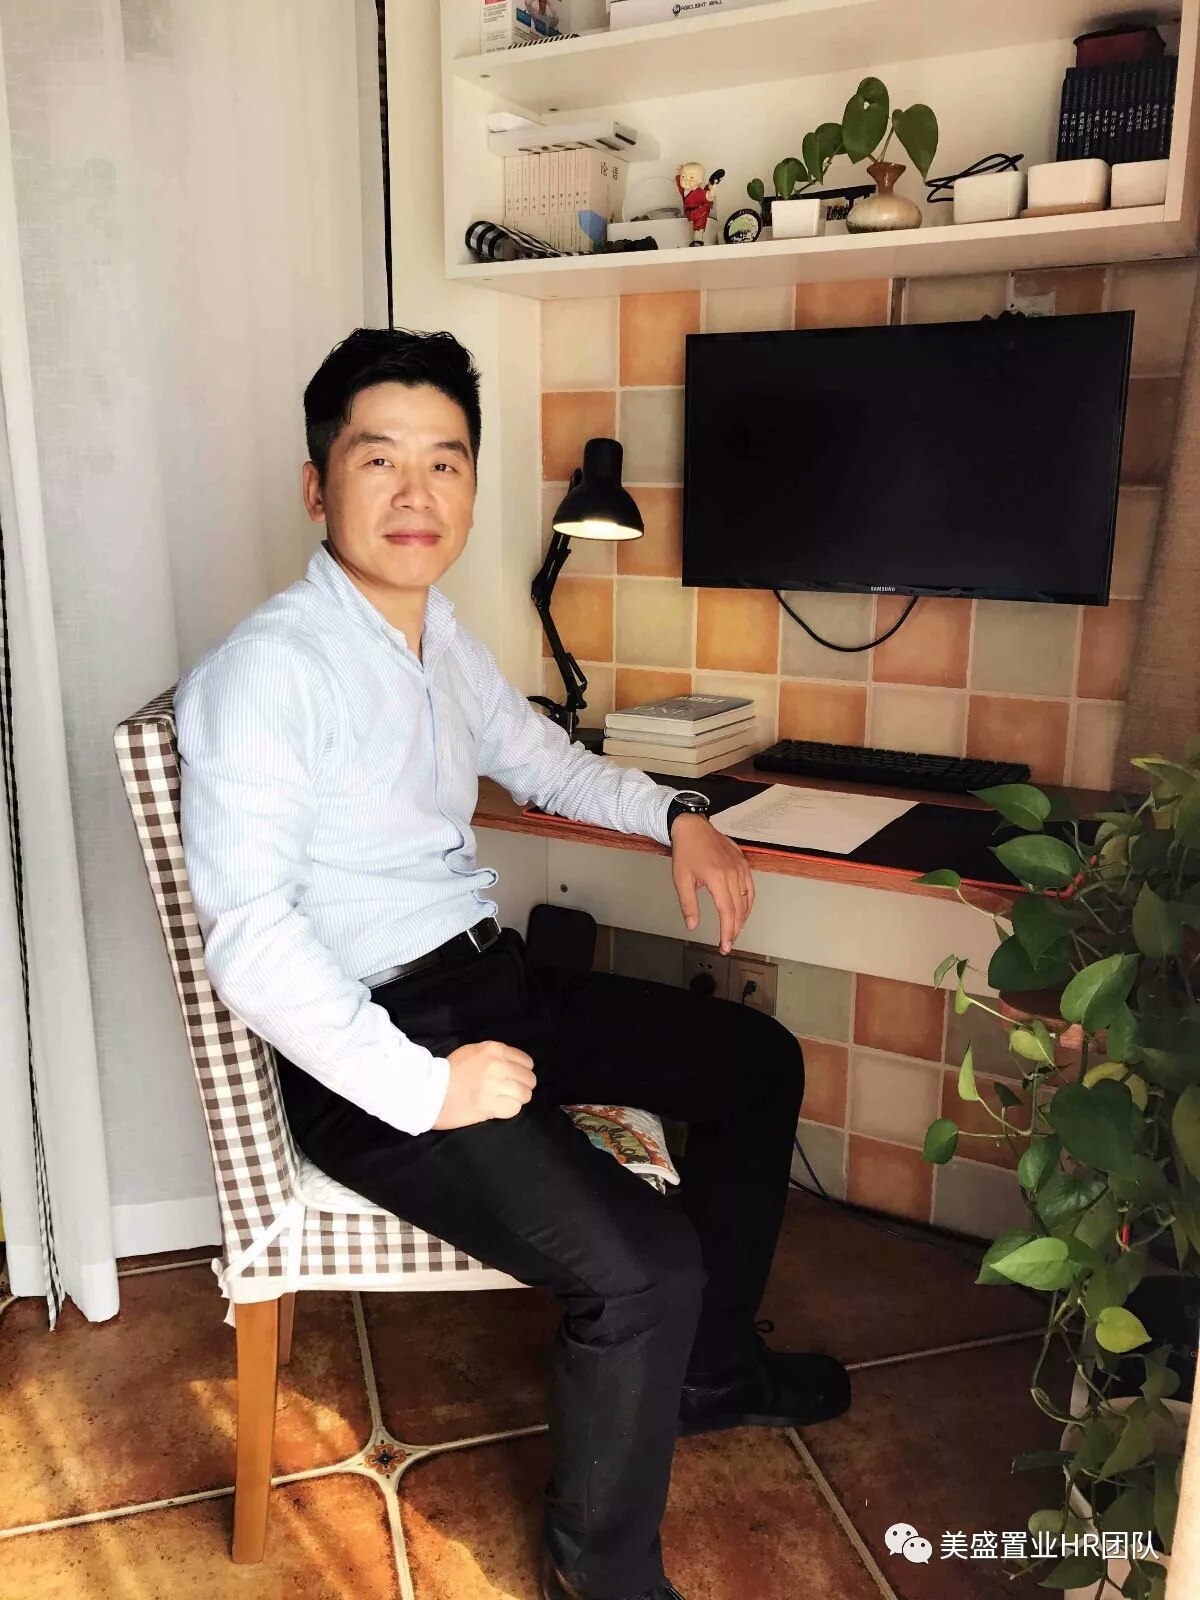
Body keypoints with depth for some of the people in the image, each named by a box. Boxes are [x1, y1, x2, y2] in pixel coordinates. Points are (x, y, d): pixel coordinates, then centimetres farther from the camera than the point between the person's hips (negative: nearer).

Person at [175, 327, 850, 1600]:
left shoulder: (440, 639, 8)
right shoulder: (266, 672, -19)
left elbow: (538, 756, 27)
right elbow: (249, 935, -26)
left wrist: (674, 817, 14)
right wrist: (423, 1088, -27)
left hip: (494, 982, 10)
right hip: (368, 1050, -9)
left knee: (757, 1063, 15)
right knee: (641, 1262, -25)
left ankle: (707, 1367, 34)